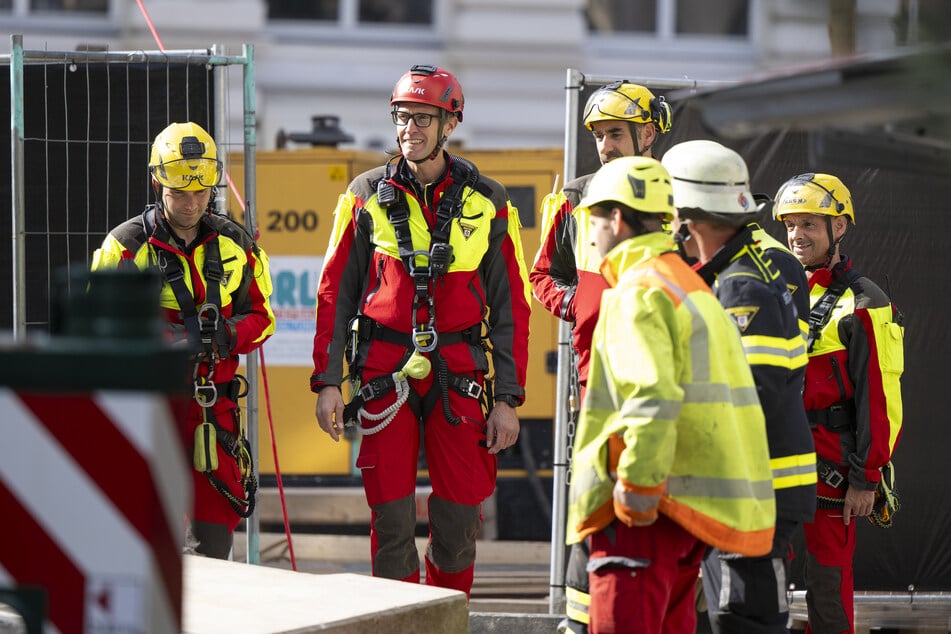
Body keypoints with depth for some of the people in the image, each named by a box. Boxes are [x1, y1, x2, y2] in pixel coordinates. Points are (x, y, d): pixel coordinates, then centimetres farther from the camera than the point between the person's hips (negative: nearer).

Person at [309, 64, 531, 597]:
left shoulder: (487, 204, 6)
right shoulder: (367, 196, 6)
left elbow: (511, 307, 6)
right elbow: (336, 294, 7)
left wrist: (507, 399, 1)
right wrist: (328, 382, -1)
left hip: (461, 376, 0)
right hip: (385, 374, 0)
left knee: (460, 518, 0)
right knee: (392, 517, -2)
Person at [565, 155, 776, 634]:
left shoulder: (638, 294, -11)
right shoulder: (693, 287, 21)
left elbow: (653, 398, -24)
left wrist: (636, 491, -23)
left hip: (646, 506, -10)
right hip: (699, 501, 10)